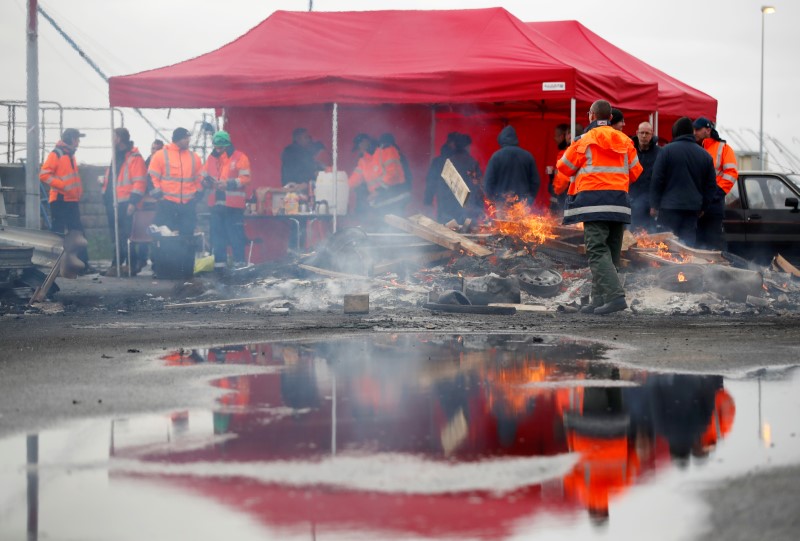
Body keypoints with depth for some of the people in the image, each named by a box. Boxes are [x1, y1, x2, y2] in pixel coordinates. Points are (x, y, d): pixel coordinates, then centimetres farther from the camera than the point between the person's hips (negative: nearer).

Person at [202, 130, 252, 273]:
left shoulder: (239, 157, -3)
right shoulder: (211, 158, 13)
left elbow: (245, 178, -10)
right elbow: (204, 176, 18)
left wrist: (229, 184, -21)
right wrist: (206, 181, -5)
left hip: (234, 204, -5)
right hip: (216, 203, 5)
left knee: (236, 235, -5)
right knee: (218, 235, 8)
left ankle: (239, 264, 0)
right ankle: (219, 263, 14)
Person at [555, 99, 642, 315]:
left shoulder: (585, 140, -2)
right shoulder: (624, 140, 12)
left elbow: (565, 167, 7)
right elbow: (635, 172, 15)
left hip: (594, 201, -5)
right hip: (619, 202, 5)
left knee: (598, 252, -11)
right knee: (611, 254, 12)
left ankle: (615, 295, -27)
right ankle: (599, 300, 11)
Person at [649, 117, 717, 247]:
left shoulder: (666, 150, -3)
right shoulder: (704, 155, 11)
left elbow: (657, 180, -5)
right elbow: (711, 186, 14)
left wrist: (654, 205, 1)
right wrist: (702, 207, 21)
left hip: (669, 207, -4)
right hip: (693, 209, 4)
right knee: (689, 243, 5)